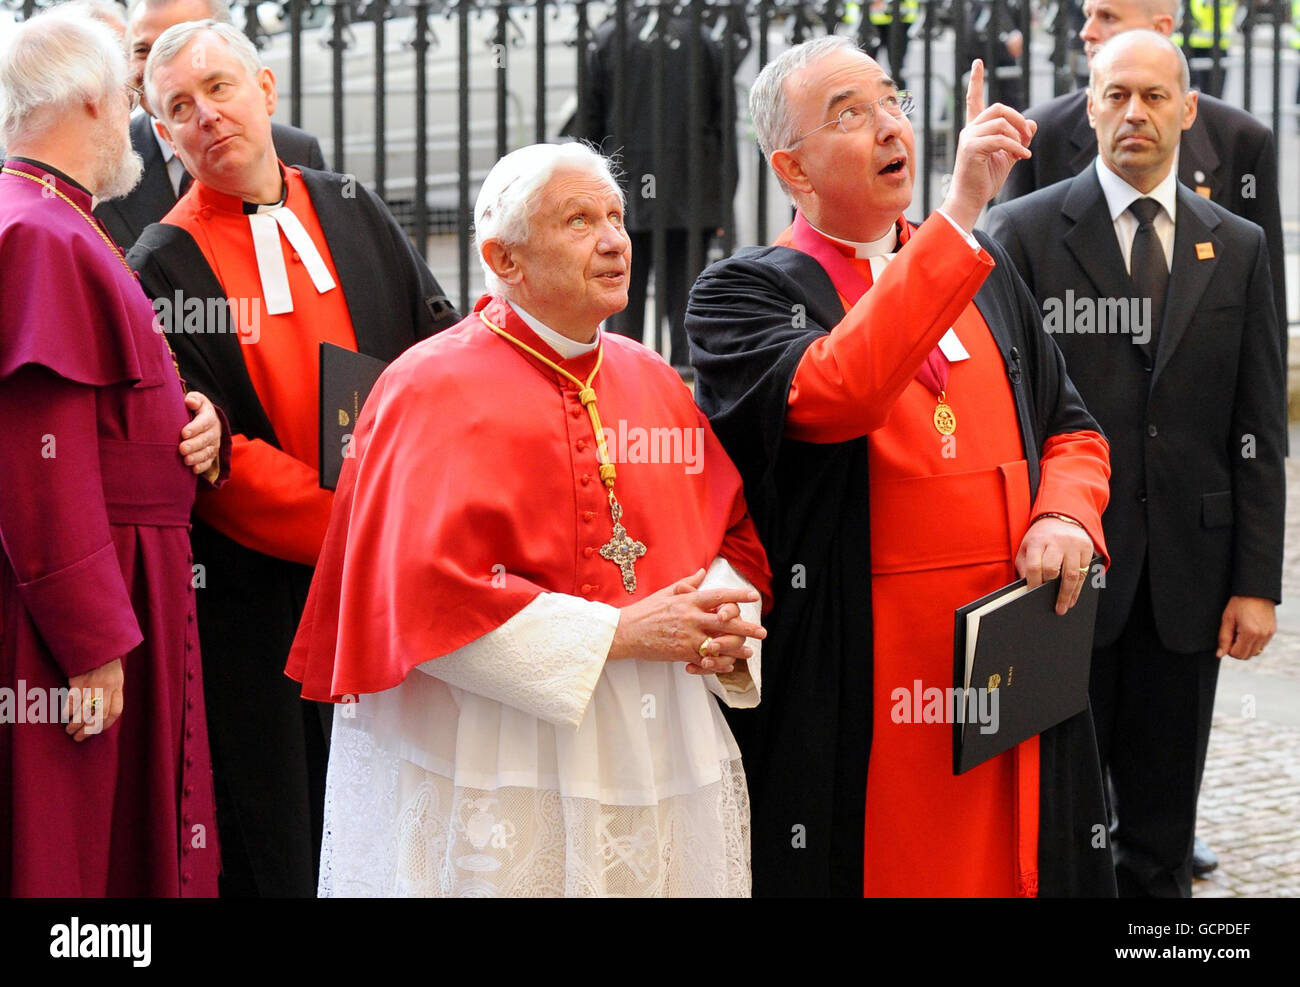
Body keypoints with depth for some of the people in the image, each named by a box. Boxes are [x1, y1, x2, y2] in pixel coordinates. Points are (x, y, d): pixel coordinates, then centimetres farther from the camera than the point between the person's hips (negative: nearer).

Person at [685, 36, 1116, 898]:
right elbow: (831, 396, -25)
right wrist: (960, 214, -25)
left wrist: (1068, 516, -2)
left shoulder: (988, 272, 14)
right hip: (856, 691, -5)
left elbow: (1071, 427, 21)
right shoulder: (743, 294, -5)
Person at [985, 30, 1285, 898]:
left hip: (1187, 584, 2)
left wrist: (1257, 583, 0)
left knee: (1161, 836, 10)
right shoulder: (1026, 231, 0)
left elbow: (1257, 434, 6)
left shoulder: (1238, 249, 8)